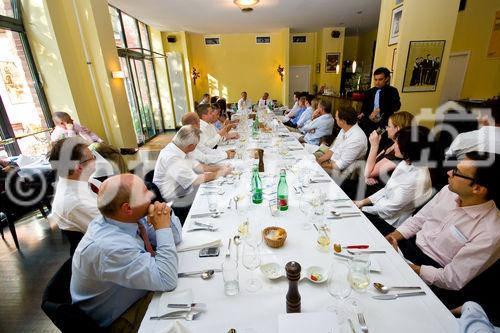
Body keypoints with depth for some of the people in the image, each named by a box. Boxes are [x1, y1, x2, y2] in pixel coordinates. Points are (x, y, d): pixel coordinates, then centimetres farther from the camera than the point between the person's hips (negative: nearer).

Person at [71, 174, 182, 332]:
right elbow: (167, 281, -32)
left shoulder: (125, 218, -13)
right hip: (117, 319, -6)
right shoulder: (109, 247, -35)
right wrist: (163, 227, -30)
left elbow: (174, 238, -1)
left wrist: (166, 217, -22)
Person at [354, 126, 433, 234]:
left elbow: (391, 207, -22)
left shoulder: (417, 178, -27)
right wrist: (363, 201, 1)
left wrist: (363, 208, -12)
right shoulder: (405, 164, -1)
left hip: (390, 222, -7)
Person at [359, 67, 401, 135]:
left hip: (385, 123, -2)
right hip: (369, 121, 2)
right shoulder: (369, 92, 19)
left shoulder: (392, 91, 8)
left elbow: (397, 105, -8)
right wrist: (369, 116, -7)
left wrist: (379, 109, -22)